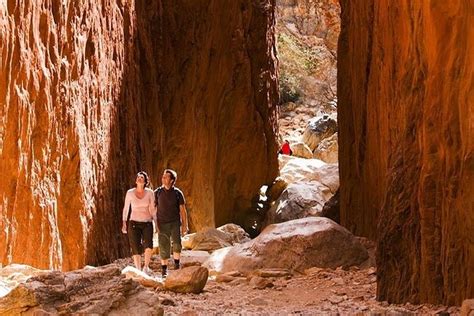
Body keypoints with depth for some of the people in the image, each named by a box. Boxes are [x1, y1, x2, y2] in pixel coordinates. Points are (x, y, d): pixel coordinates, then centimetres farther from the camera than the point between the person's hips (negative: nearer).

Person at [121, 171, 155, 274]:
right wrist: (124, 223, 2)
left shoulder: (149, 193, 0)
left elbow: (152, 209, 7)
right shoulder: (130, 193, -1)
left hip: (147, 223, 0)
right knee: (136, 249, -4)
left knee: (148, 244, -23)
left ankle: (146, 266, -4)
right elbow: (126, 208, 7)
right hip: (134, 223, 0)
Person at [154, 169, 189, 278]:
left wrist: (185, 225, 2)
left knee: (177, 243, -18)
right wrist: (155, 224, -1)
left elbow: (182, 210, 4)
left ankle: (177, 264, -1)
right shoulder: (157, 192, 1)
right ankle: (164, 270, 13)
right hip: (162, 224, 1)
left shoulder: (178, 193, -1)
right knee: (164, 248, 1)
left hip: (175, 222, -1)